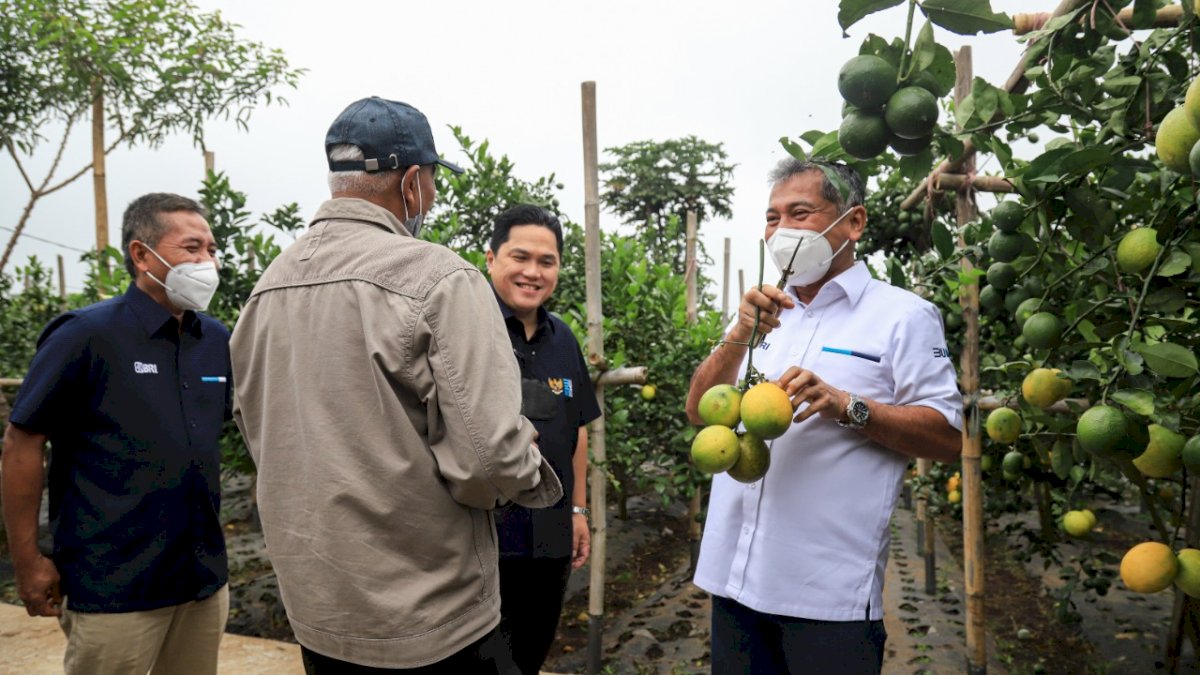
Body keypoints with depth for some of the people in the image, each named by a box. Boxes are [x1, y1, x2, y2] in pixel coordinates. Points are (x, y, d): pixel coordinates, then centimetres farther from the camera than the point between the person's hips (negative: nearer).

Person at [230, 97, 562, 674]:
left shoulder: (266, 286, 2)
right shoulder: (438, 278, -20)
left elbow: (256, 431, 12)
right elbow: (489, 455, -25)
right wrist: (530, 472, -4)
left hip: (311, 606, 7)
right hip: (429, 624, -6)